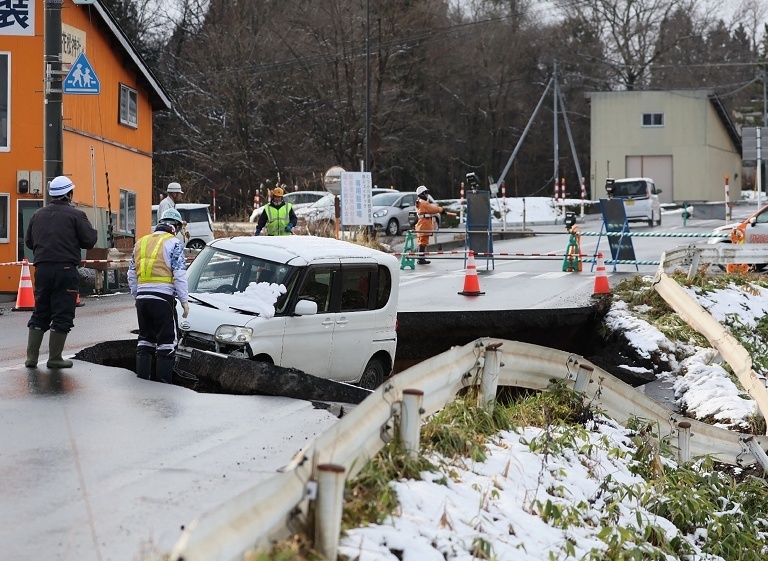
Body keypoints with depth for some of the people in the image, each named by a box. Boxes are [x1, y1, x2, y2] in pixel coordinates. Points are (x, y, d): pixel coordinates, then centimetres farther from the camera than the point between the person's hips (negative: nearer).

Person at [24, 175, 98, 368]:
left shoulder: (38, 215, 11)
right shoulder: (75, 215, -6)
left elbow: (28, 241, 16)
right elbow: (89, 241, -8)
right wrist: (93, 231, 12)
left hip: (42, 269, 5)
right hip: (65, 269, -5)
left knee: (40, 313, 14)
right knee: (62, 315, 1)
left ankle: (31, 356, 11)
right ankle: (55, 358, 2)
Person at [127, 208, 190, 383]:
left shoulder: (140, 243, 17)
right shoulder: (173, 243, -3)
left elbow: (131, 275, 19)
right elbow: (179, 274, -10)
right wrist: (184, 300, -6)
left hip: (142, 297, 6)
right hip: (163, 297, -6)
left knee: (145, 338, 16)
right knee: (166, 341, -1)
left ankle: (142, 377, 16)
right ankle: (164, 381, -4)